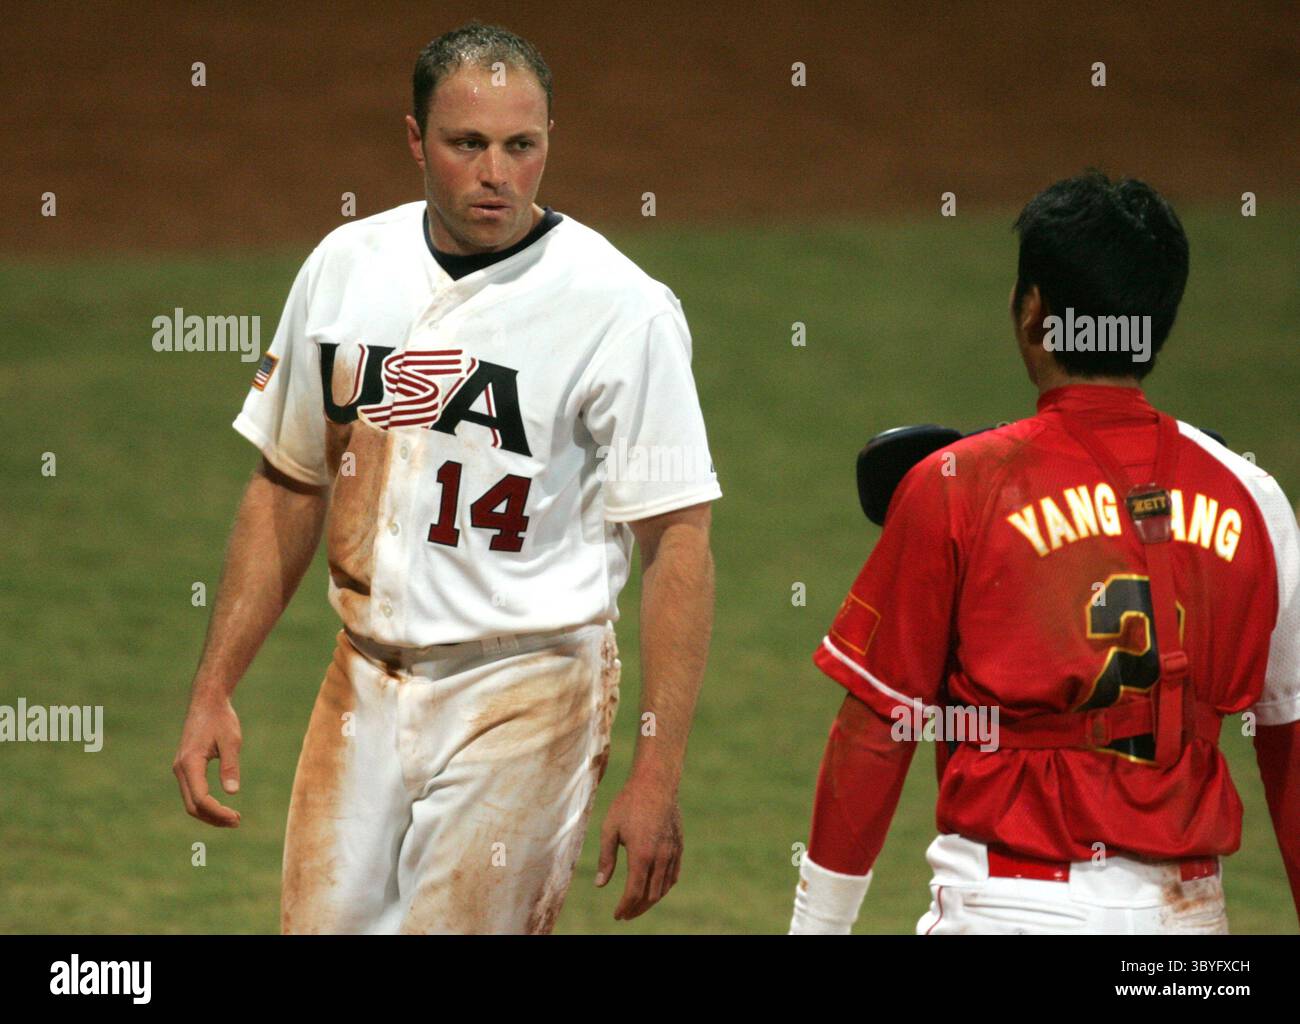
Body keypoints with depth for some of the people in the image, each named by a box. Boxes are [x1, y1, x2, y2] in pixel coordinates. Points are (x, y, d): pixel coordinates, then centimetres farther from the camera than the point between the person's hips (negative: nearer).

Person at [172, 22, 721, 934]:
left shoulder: (621, 307, -11)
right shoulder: (344, 268, 5)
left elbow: (678, 543, -12)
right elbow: (288, 491, 15)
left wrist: (657, 778, -17)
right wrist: (213, 691, 10)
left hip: (524, 690, -5)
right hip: (365, 684, 5)